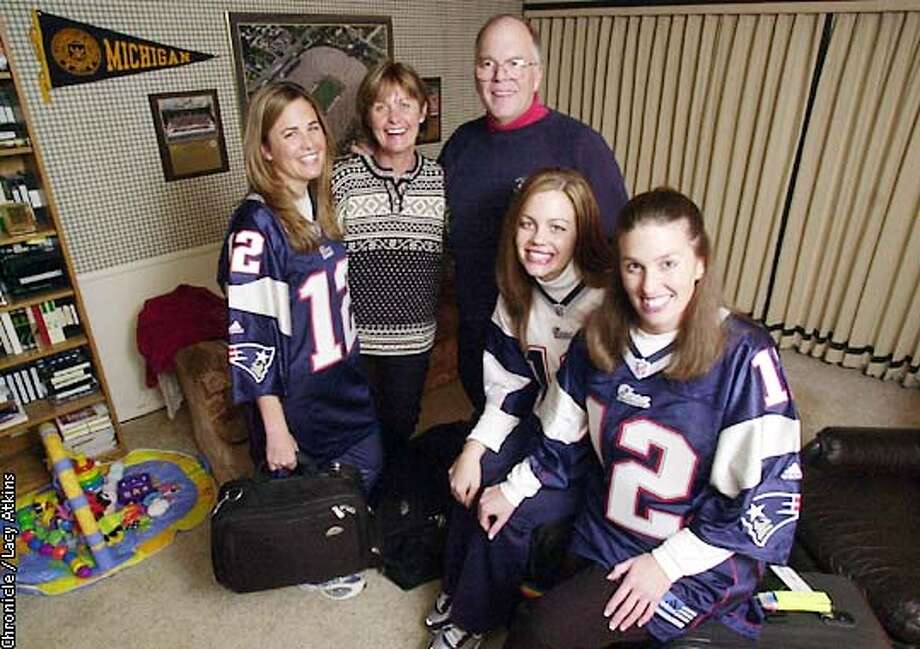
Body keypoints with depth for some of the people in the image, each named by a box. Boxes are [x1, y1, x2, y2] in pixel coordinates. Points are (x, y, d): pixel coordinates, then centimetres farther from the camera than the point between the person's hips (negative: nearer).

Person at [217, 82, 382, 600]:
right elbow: (249, 336, -22)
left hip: (346, 378, 7)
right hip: (294, 394, -7)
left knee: (366, 473, 23)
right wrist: (274, 427, -18)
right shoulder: (256, 226, -23)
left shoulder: (323, 201, -1)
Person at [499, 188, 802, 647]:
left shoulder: (742, 355, -21)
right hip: (602, 536, 5)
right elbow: (564, 435, 9)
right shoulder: (600, 338, -4)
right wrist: (512, 490, 3)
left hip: (699, 562, -5)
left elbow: (767, 495, -18)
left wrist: (666, 563, -17)